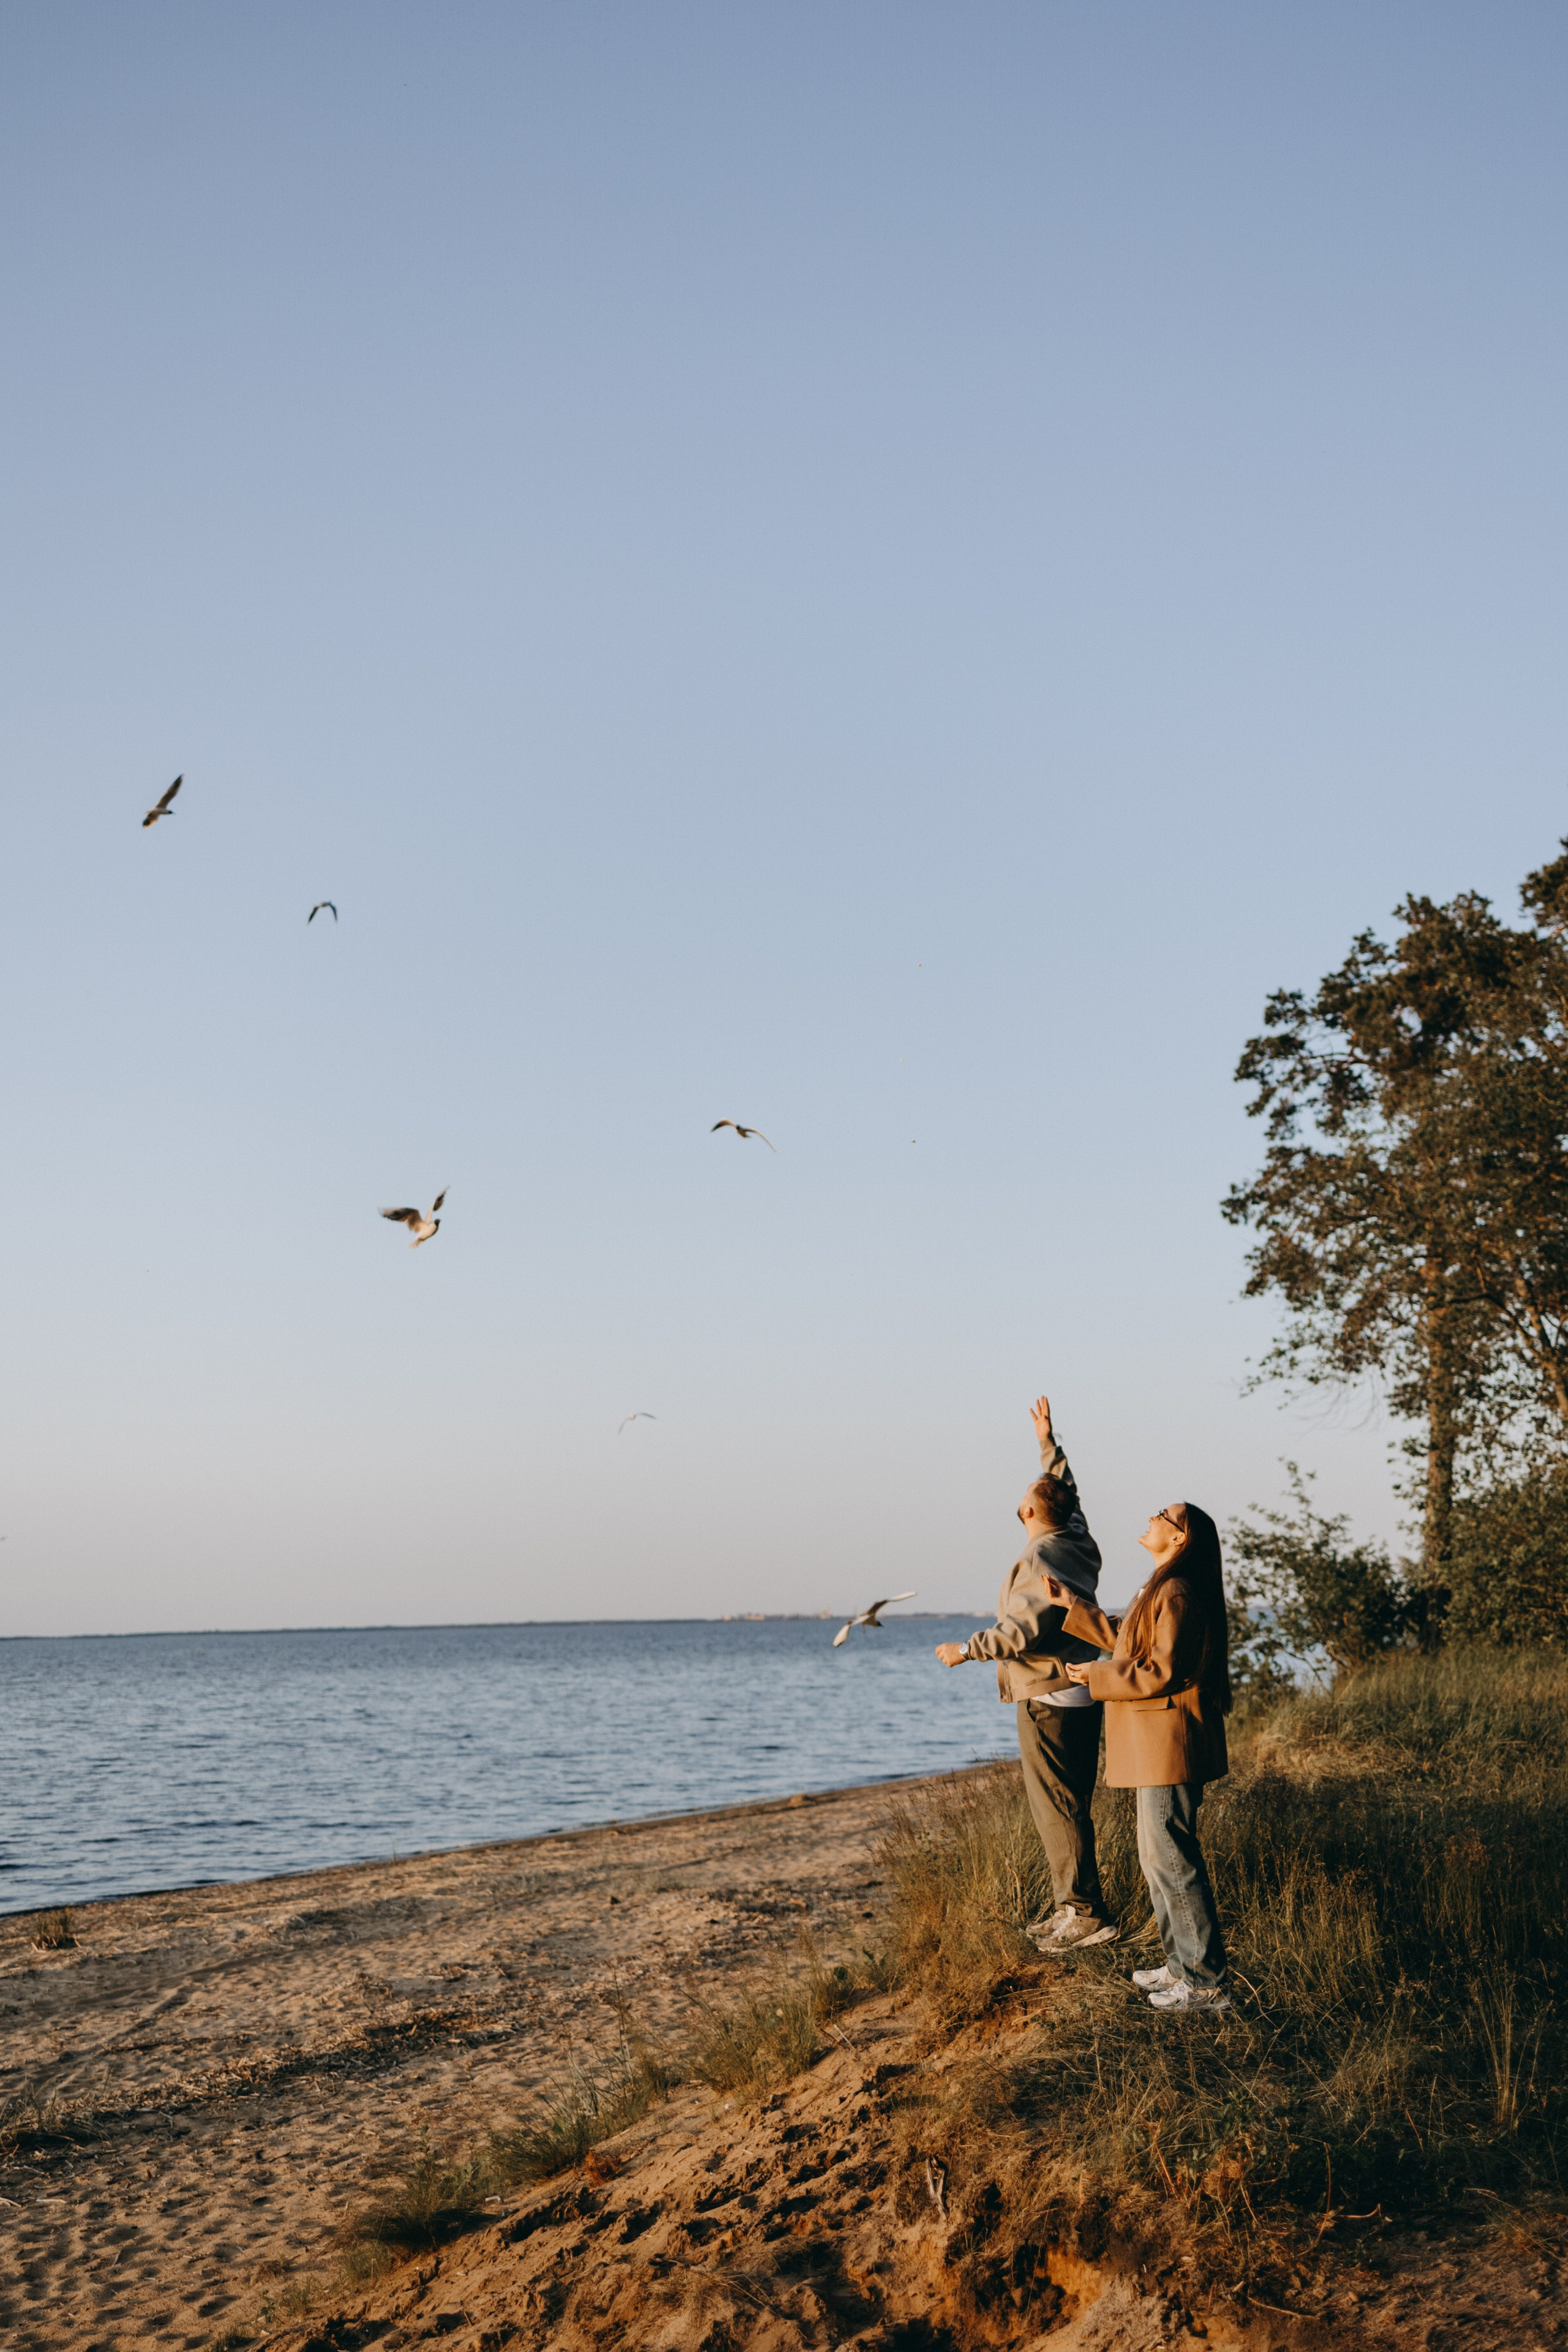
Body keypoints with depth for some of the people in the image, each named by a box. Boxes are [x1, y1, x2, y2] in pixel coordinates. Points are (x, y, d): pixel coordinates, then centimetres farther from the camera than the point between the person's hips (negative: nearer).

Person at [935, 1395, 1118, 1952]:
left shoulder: (1039, 1560, -18)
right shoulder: (1078, 1545, 9)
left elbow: (1027, 1628, -27)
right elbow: (1066, 1492, 28)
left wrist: (967, 1649, -17)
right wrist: (1048, 1442, 37)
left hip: (1048, 1701, -10)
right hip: (1080, 1694, 10)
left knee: (1059, 1808, -7)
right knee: (1067, 1806, 14)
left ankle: (1087, 1914, -7)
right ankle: (1074, 1907, 18)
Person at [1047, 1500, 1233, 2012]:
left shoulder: (1178, 1594, -18)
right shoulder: (1161, 1591, 16)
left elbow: (1163, 1672, -22)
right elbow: (1126, 1644, 26)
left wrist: (1097, 1678, -11)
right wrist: (1073, 1606, 28)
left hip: (1171, 1742, -11)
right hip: (1154, 1744, 11)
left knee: (1172, 1858, -7)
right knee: (1157, 1855, 17)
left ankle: (1206, 1983, -2)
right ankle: (1183, 1964, 25)